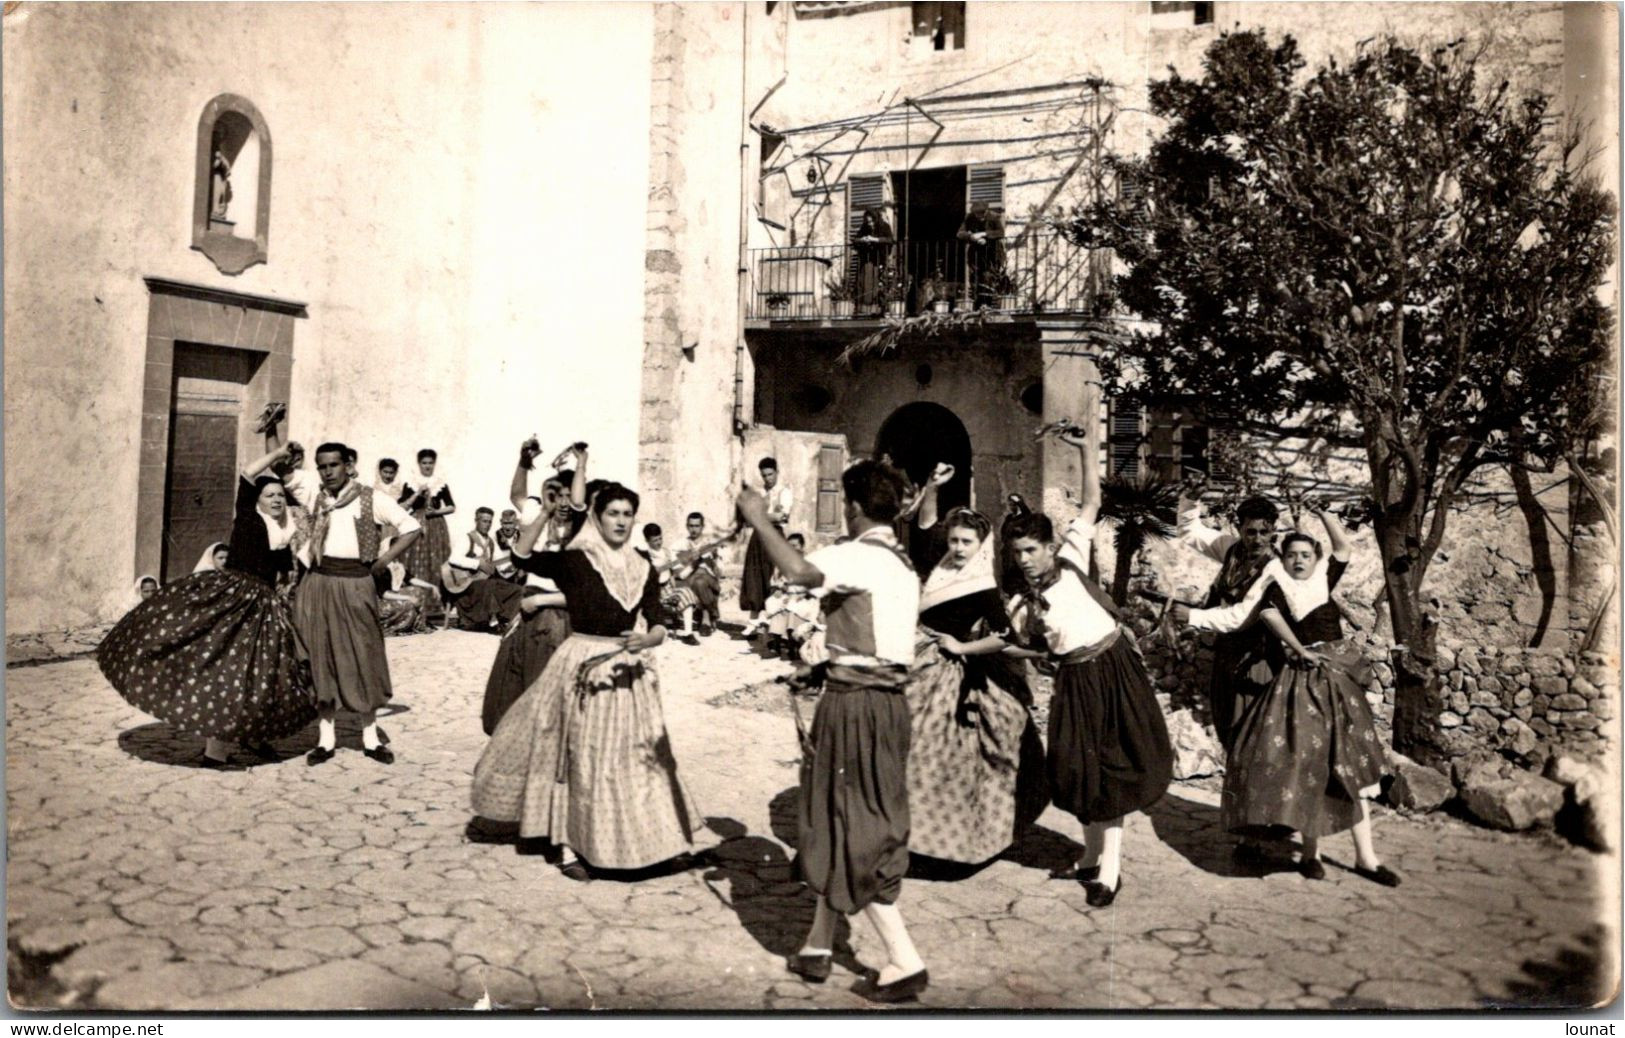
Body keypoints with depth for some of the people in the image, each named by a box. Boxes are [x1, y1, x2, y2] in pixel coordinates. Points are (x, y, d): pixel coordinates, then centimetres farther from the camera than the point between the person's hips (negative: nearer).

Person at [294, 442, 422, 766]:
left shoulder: (370, 499, -4)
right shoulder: (315, 503, 10)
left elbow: (412, 528, -5)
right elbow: (310, 543, 20)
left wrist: (385, 560, -8)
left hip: (356, 584, -3)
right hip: (319, 583, 3)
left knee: (364, 656, 2)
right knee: (322, 658, 5)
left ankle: (371, 737, 13)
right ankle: (326, 738, 14)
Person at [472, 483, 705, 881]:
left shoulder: (643, 569, 6)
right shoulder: (574, 561, -7)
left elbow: (658, 626, 3)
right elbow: (522, 557, -22)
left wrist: (648, 639, -19)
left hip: (628, 672, 5)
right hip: (583, 669, -5)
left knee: (630, 756, 13)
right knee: (583, 758, 4)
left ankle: (616, 842, 32)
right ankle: (575, 846, 18)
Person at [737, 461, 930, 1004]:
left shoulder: (859, 556, -14)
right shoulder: (903, 563, 15)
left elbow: (797, 570, -33)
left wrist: (759, 518, -20)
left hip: (854, 701, -9)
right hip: (890, 700, 9)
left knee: (851, 832, 0)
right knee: (856, 822, 17)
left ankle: (904, 962, 3)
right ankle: (818, 945, 29)